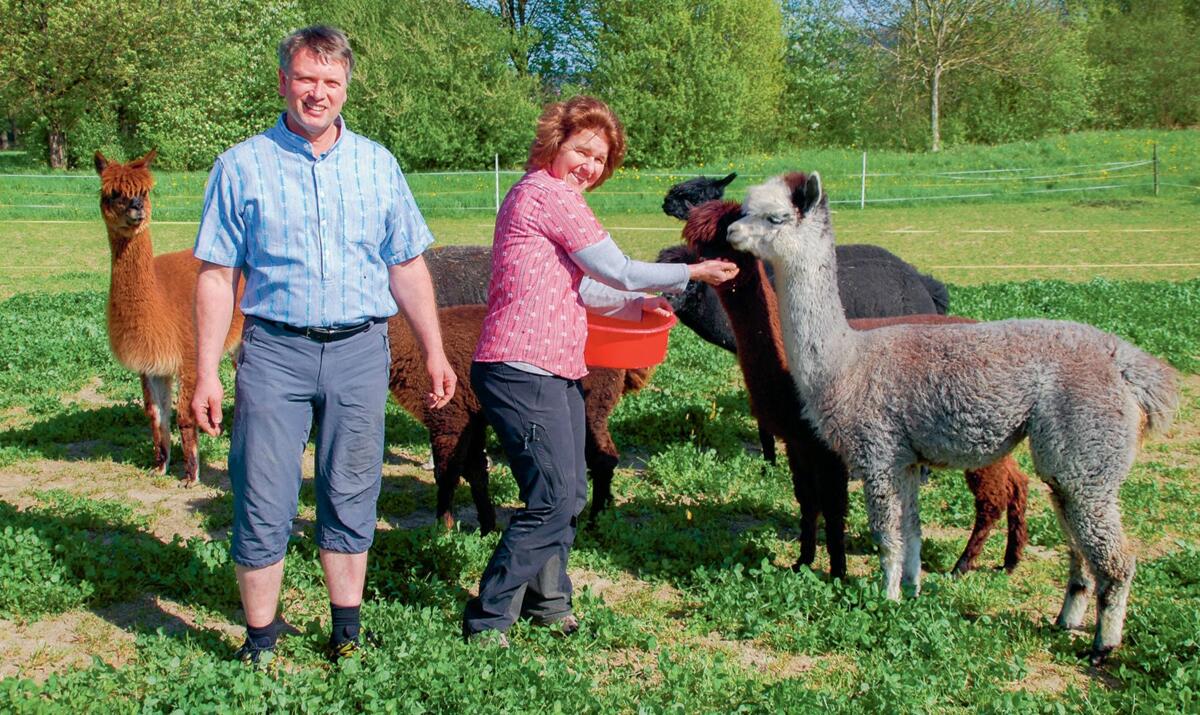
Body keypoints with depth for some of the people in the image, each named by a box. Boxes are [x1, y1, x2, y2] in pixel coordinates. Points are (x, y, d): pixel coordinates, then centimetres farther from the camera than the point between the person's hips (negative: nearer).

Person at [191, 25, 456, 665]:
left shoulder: (376, 164, 9)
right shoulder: (242, 166, 2)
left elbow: (407, 267, 12)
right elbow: (217, 276, 1)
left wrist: (434, 352, 8)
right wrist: (206, 374, -3)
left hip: (360, 351, 2)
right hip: (274, 349, -2)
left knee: (351, 499, 10)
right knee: (262, 506, 0)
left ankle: (346, 632, 24)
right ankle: (260, 640, 16)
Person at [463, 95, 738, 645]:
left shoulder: (538, 194, 21)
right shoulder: (550, 193, -11)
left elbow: (578, 288, 28)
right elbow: (621, 272, -9)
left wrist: (639, 305, 29)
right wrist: (693, 273, 3)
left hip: (554, 372, 11)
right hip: (524, 372, -11)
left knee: (570, 495, 16)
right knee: (553, 501, -10)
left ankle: (547, 603, 29)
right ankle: (488, 619, 0)